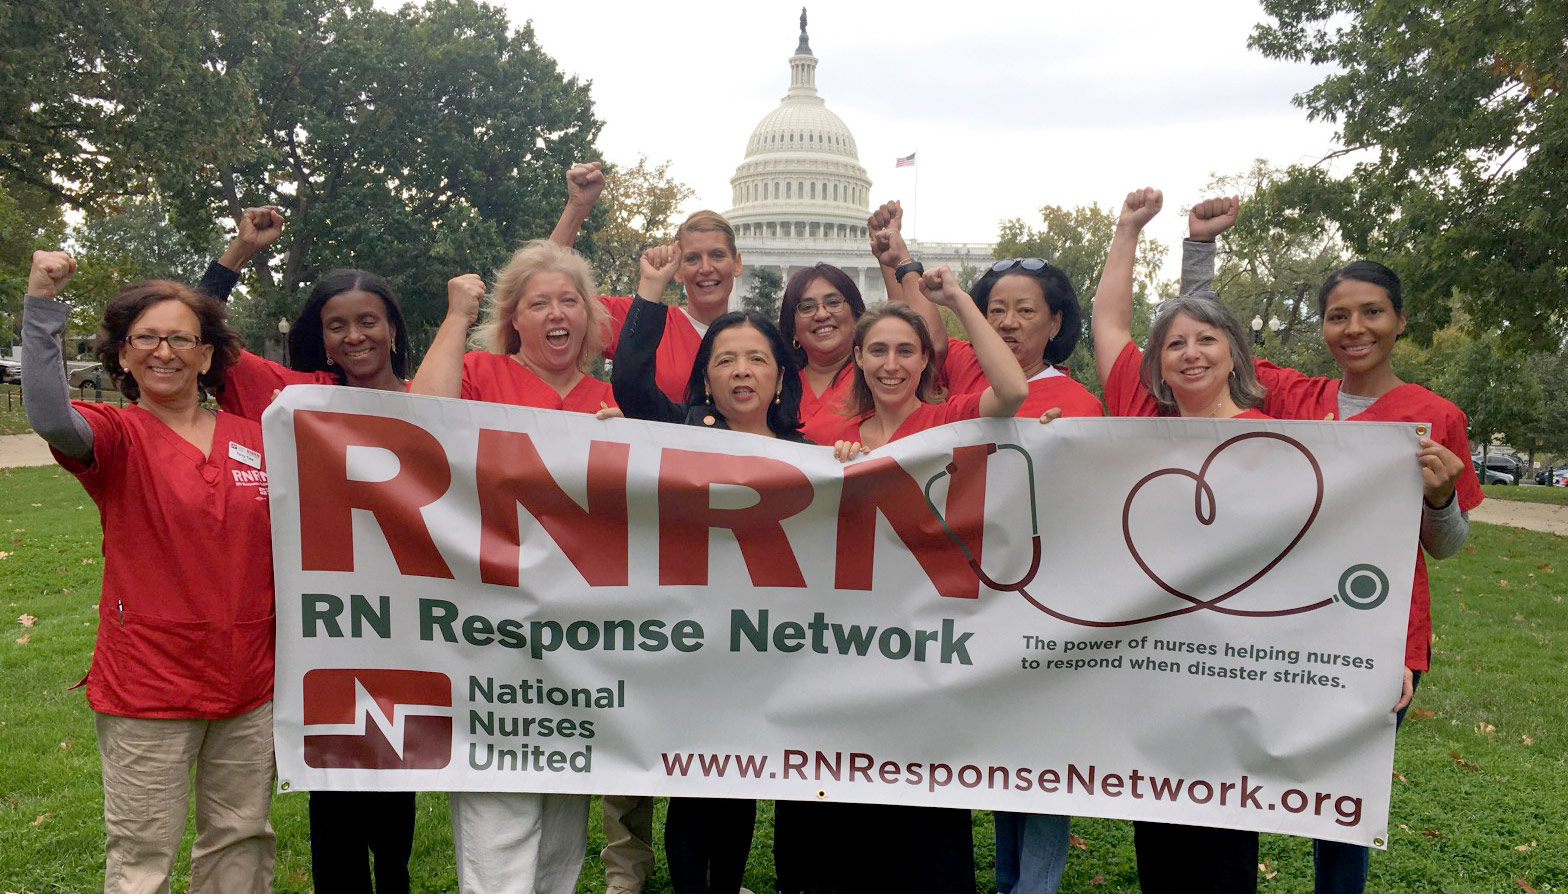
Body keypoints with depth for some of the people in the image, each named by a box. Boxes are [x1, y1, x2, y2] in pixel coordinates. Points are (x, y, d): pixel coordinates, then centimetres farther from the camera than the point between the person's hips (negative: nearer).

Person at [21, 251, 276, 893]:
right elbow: (49, 417, -30)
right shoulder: (118, 437, -6)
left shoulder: (255, 440, 4)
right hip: (148, 689, -3)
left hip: (251, 685, 4)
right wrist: (42, 306, -38)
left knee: (242, 840, 16)